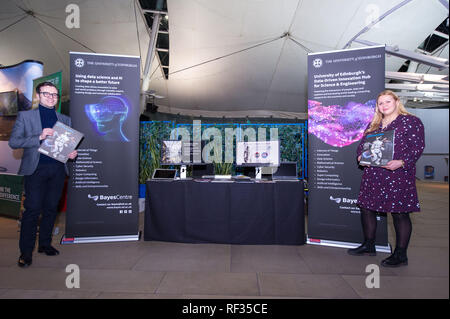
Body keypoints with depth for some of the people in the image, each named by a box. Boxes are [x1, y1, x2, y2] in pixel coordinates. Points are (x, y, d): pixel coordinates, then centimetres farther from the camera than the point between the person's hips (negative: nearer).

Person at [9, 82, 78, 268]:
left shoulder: (65, 120, 15)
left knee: (51, 208, 8)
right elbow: (13, 142, -1)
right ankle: (26, 251, 8)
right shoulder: (25, 116, 7)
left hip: (58, 169, 3)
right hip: (35, 169, -3)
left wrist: (72, 154, -4)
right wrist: (39, 137, -14)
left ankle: (45, 244, 22)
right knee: (32, 209, -3)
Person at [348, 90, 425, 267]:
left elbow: (418, 147, -7)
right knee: (366, 208, 9)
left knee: (399, 212, -1)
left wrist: (402, 162, -21)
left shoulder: (411, 121, 0)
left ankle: (400, 254, 12)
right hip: (372, 175, 6)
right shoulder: (373, 125, 18)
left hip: (397, 174, -6)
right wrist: (360, 156, 1)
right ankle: (369, 246, 25)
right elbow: (363, 143, 21)